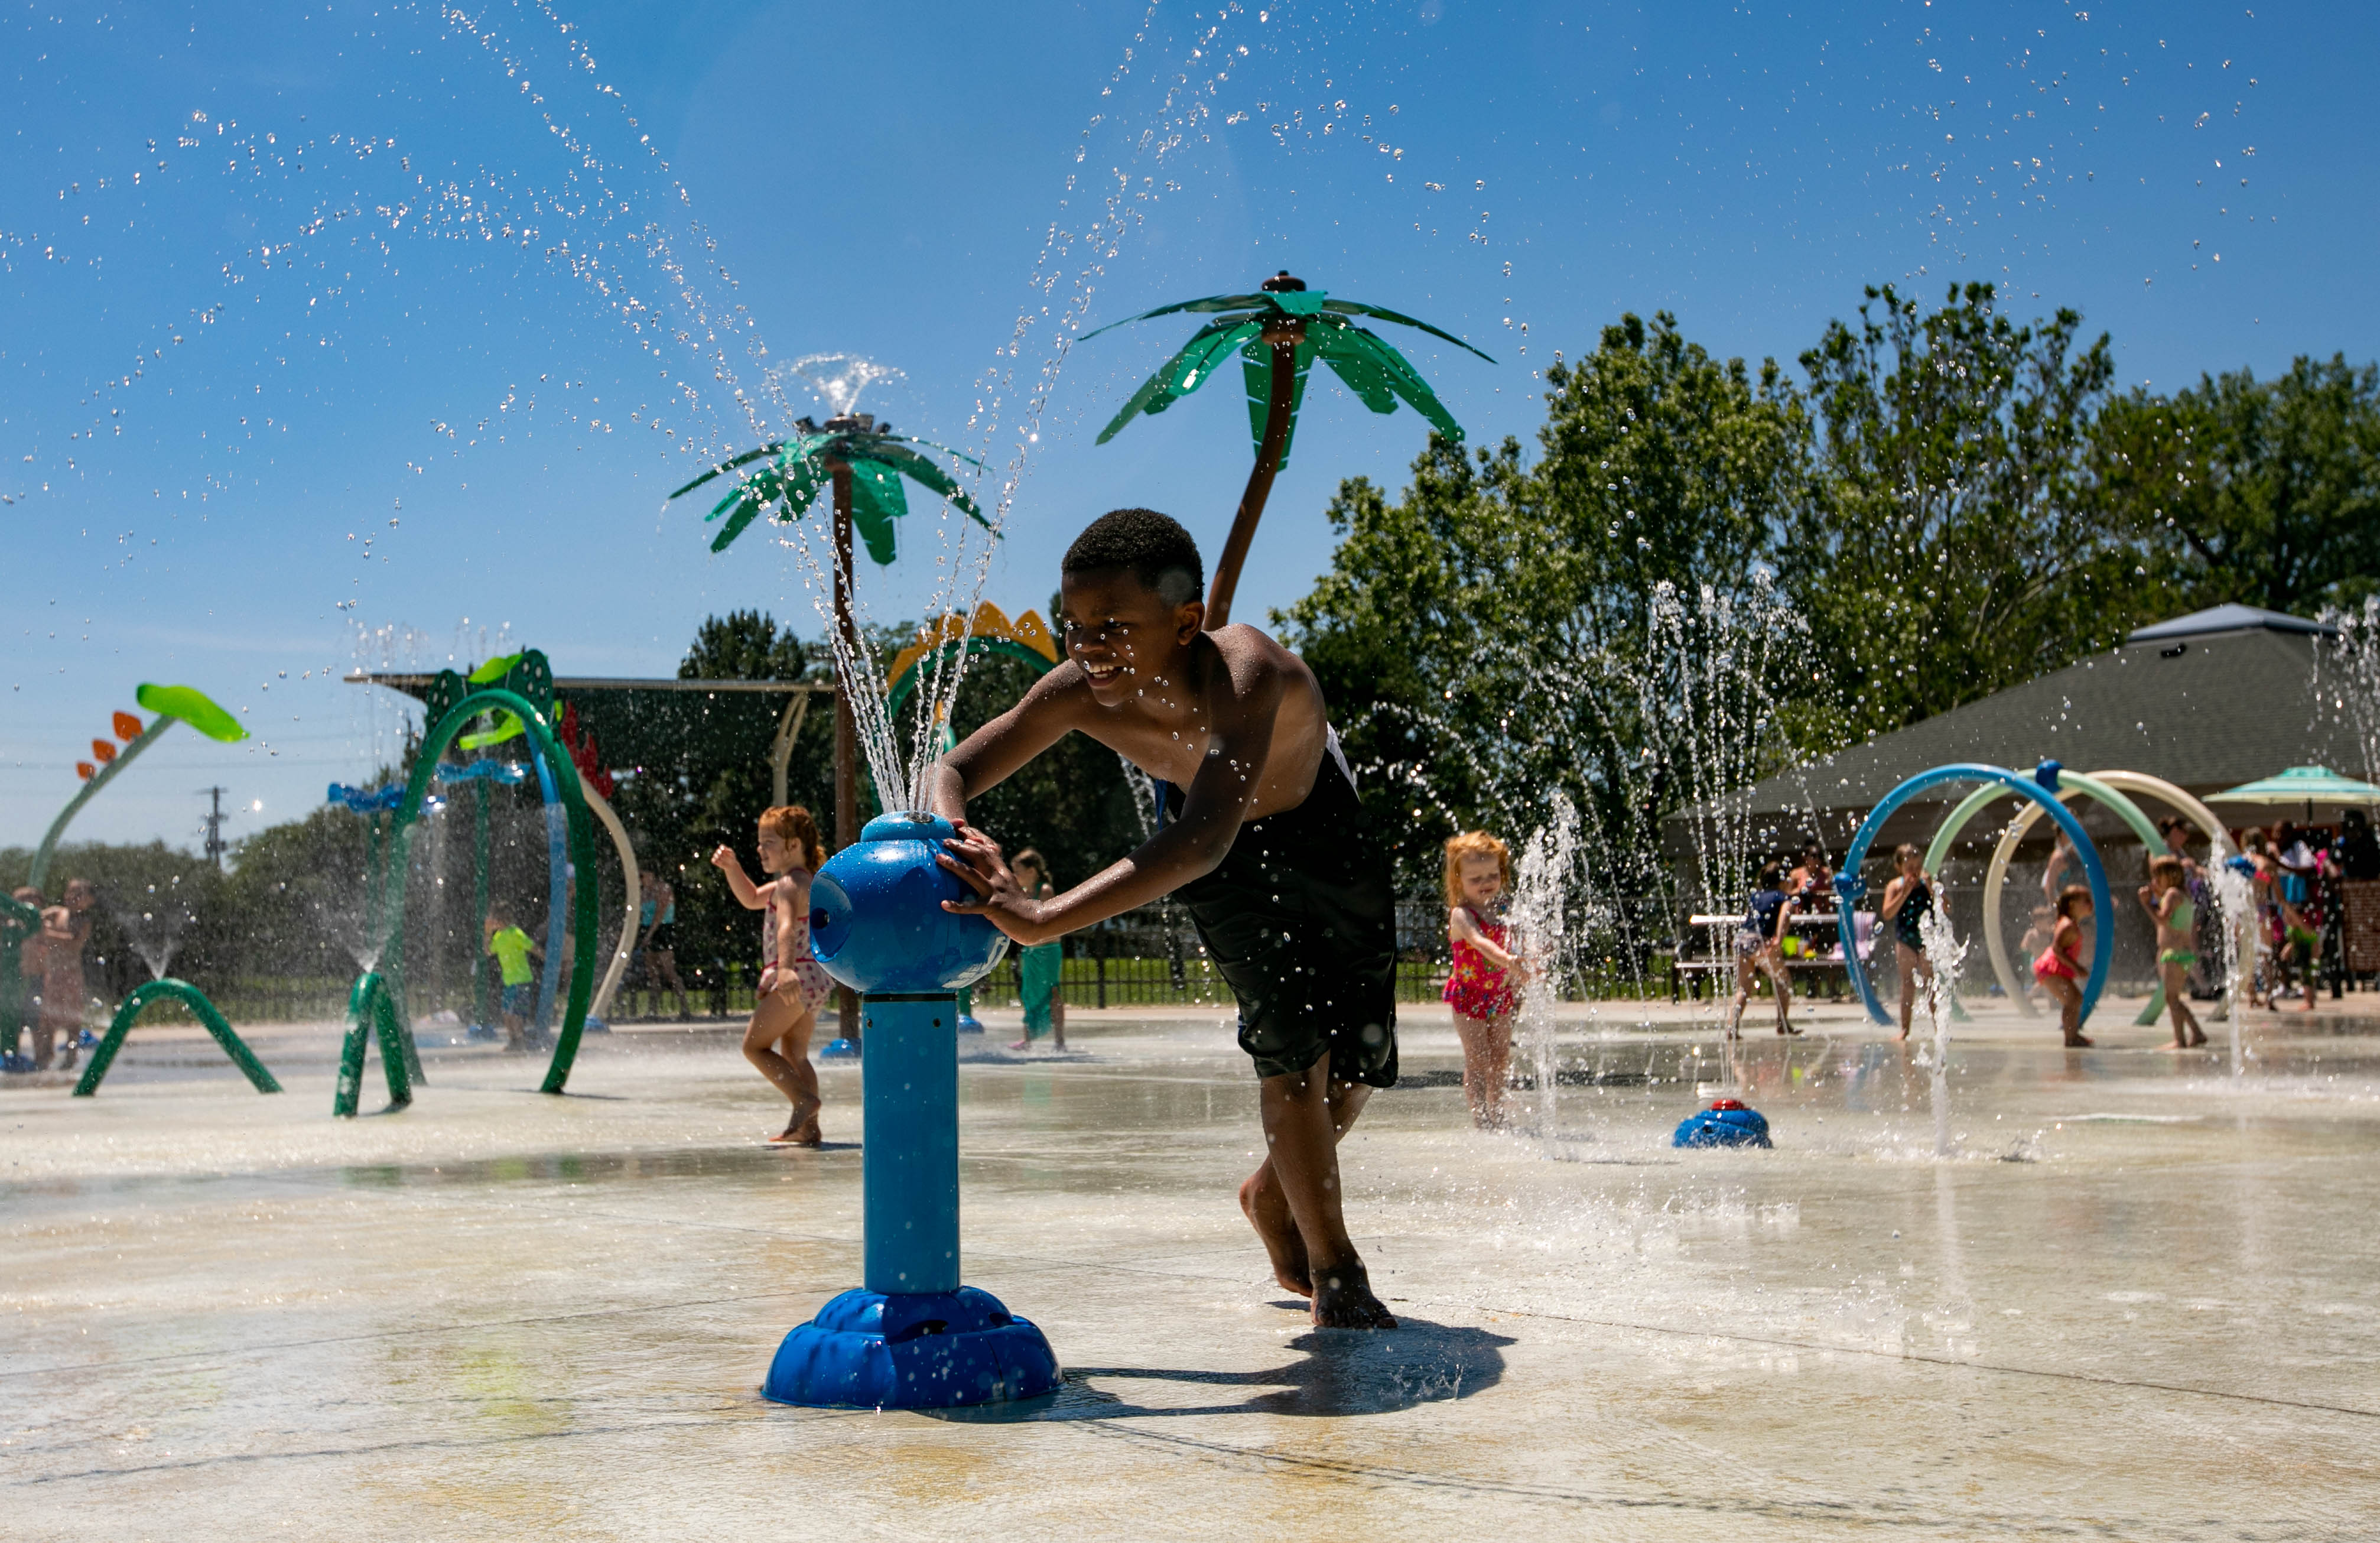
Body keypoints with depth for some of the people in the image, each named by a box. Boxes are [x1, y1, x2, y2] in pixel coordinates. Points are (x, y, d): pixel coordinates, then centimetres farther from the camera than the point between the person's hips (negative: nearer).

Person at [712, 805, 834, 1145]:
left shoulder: (790, 884, -13)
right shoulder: (806, 880, 18)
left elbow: (786, 926, -32)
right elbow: (752, 899, 30)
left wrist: (785, 968, -48)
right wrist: (732, 868, 16)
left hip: (796, 978, -10)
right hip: (817, 978, 10)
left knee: (755, 1045, -5)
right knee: (794, 1055, 13)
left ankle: (805, 1100, -17)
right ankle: (807, 1128, 10)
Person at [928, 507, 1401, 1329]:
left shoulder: (1246, 676, -48)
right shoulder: (1080, 693, -34)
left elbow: (1205, 843, -62)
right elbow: (953, 771, -23)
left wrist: (1045, 919, -70)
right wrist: (962, 847, -47)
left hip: (1319, 830, -1)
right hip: (1227, 868, 1)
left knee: (1359, 1052, 4)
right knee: (1292, 1041, -9)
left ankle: (1274, 1190, 35)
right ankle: (1333, 1268, 11)